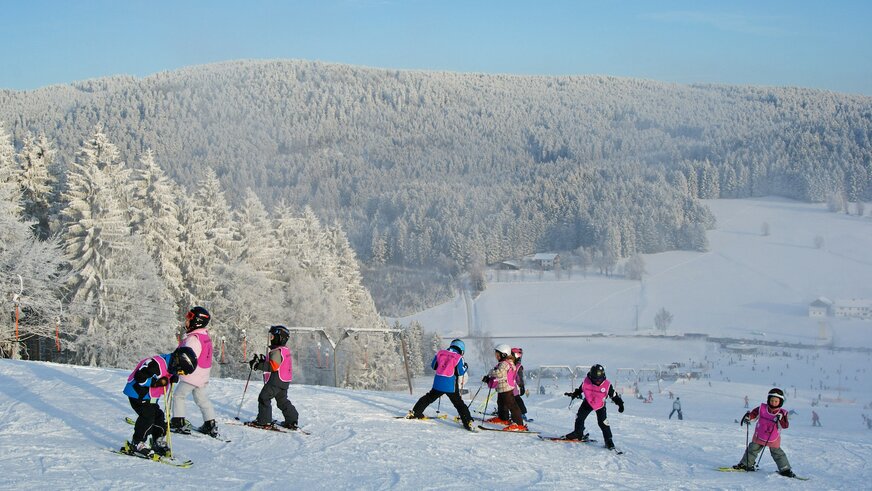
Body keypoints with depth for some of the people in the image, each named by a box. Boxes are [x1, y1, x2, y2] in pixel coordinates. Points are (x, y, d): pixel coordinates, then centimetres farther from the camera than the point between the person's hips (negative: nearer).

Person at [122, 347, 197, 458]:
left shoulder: (170, 366, 1)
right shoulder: (156, 364, -29)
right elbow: (139, 377, -31)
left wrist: (173, 378, -7)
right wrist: (156, 382, -31)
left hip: (151, 397, 9)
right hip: (137, 393, -9)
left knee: (159, 417, 8)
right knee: (147, 416, -18)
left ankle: (158, 443, 23)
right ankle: (137, 444, -9)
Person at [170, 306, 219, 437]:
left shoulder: (193, 339, -21)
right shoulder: (206, 336, 10)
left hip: (192, 374, -9)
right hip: (203, 375, 9)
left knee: (179, 395, 2)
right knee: (202, 399, 16)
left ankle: (179, 422, -2)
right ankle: (210, 425, 15)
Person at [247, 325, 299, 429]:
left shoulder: (277, 351, -17)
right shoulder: (285, 350, 15)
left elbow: (273, 366, -27)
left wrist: (258, 365, -24)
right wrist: (263, 360, 15)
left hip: (276, 380, -10)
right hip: (284, 381, 10)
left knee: (264, 398, -3)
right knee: (282, 400, 17)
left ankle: (264, 421, -3)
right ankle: (292, 421, 16)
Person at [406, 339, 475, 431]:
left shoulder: (440, 353, 6)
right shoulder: (458, 358, -7)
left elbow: (433, 366, 15)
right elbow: (460, 372, -5)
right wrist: (465, 367, 14)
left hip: (438, 383, 4)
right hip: (451, 386, -3)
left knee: (429, 398, 22)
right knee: (459, 404, 2)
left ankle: (414, 413, 27)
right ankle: (468, 422, -7)